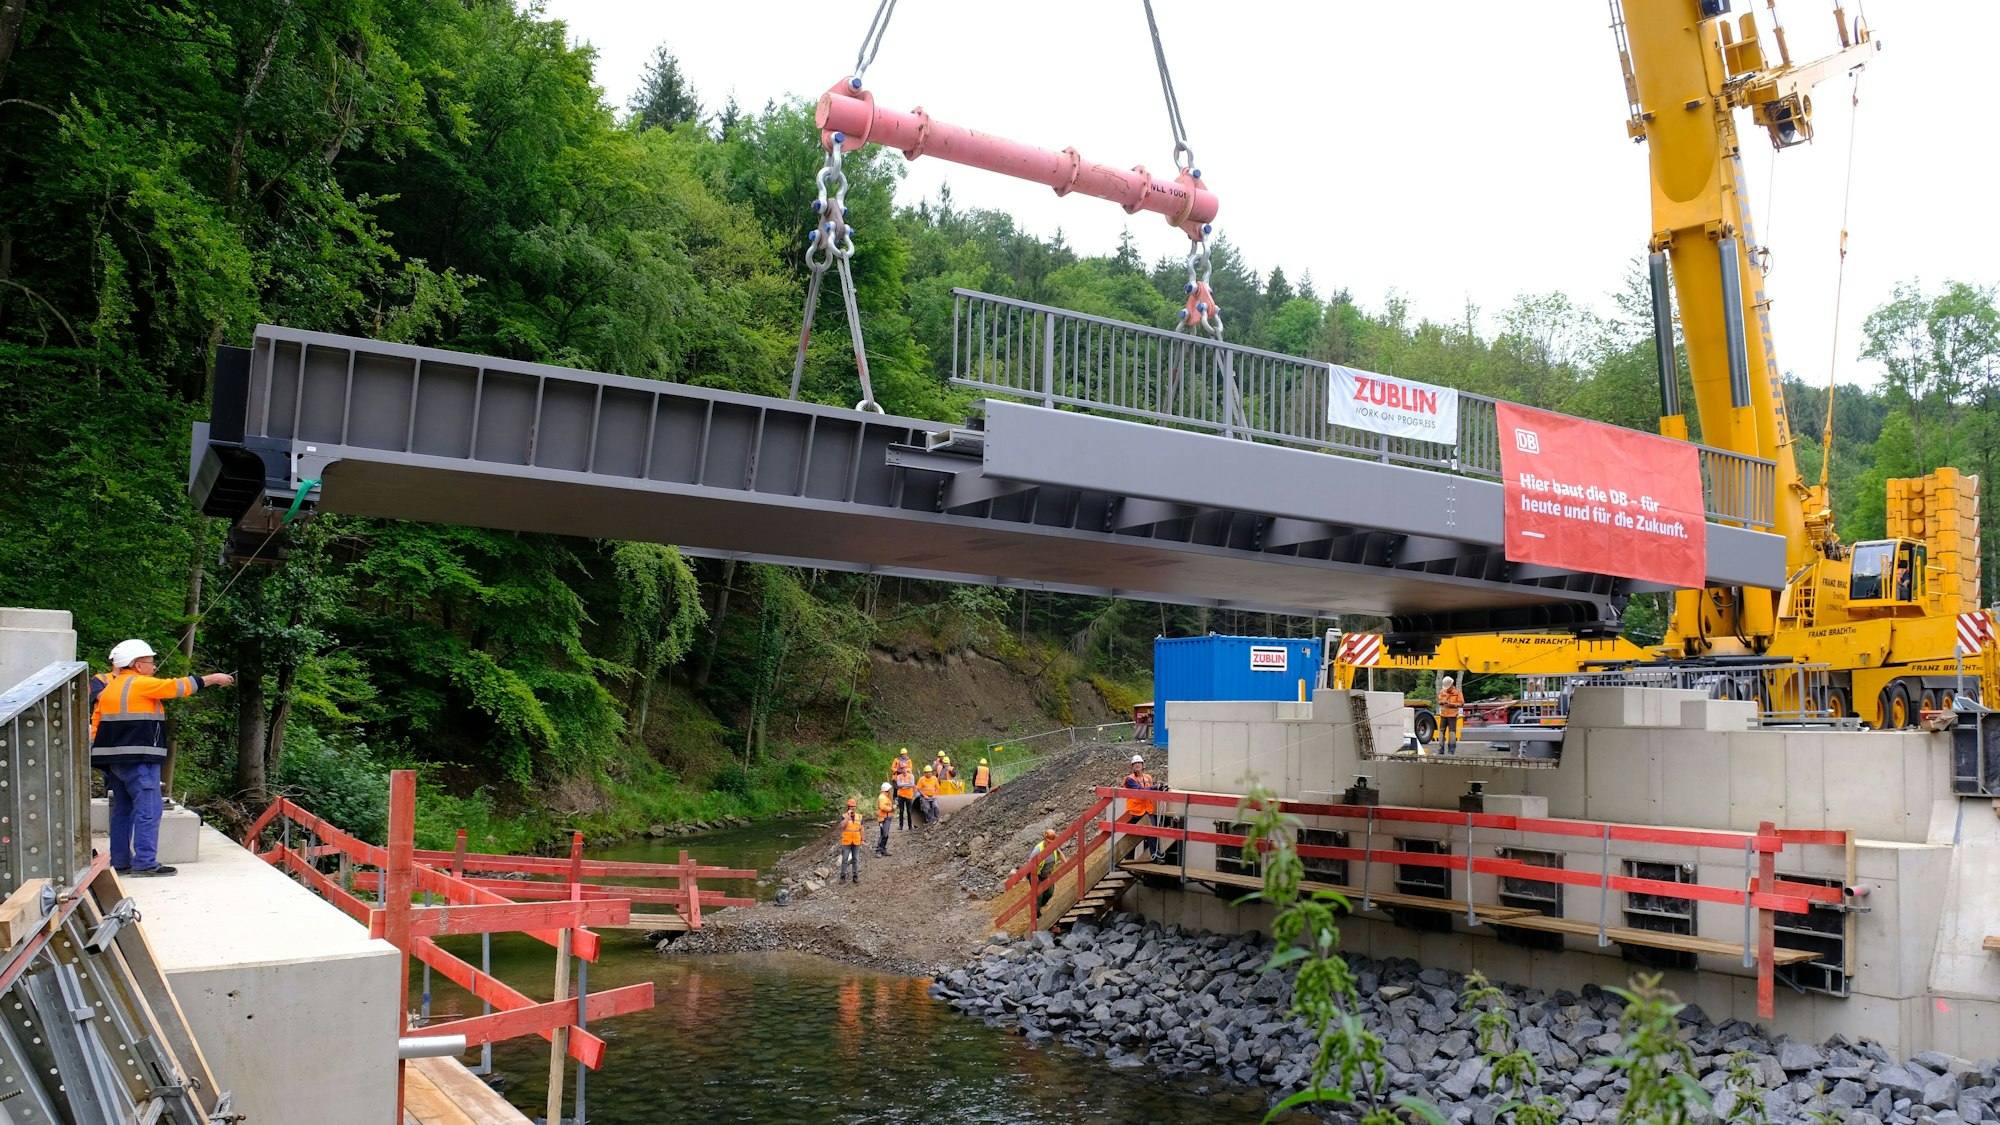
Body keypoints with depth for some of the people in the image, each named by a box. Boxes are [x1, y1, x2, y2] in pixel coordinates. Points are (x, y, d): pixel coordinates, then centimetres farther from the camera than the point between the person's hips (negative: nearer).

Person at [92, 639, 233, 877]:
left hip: (115, 759, 9)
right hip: (139, 759, -9)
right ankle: (145, 862, -9)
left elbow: (96, 723, 13)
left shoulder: (109, 687, 15)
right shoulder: (141, 684, -9)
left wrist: (99, 755, 14)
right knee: (148, 810, -7)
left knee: (122, 810, 13)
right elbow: (178, 686, -5)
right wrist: (212, 678, 5)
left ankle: (119, 862, 17)